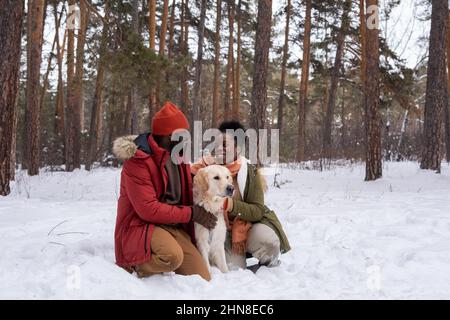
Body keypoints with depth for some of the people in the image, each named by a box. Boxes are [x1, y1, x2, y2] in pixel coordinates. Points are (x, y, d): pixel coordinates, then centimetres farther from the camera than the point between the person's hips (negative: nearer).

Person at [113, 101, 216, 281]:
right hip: (142, 226, -7)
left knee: (203, 279, -6)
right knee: (172, 256, -37)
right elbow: (148, 209, -21)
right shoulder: (138, 160, -16)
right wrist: (191, 213, -15)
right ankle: (131, 267, -8)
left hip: (175, 227, 7)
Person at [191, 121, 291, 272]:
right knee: (233, 267, -19)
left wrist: (230, 204, -32)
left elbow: (258, 210, -16)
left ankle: (270, 262, 5)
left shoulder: (250, 172, -10)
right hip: (223, 229, 1)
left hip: (249, 222, -1)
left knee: (267, 241, -31)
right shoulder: (207, 167, -6)